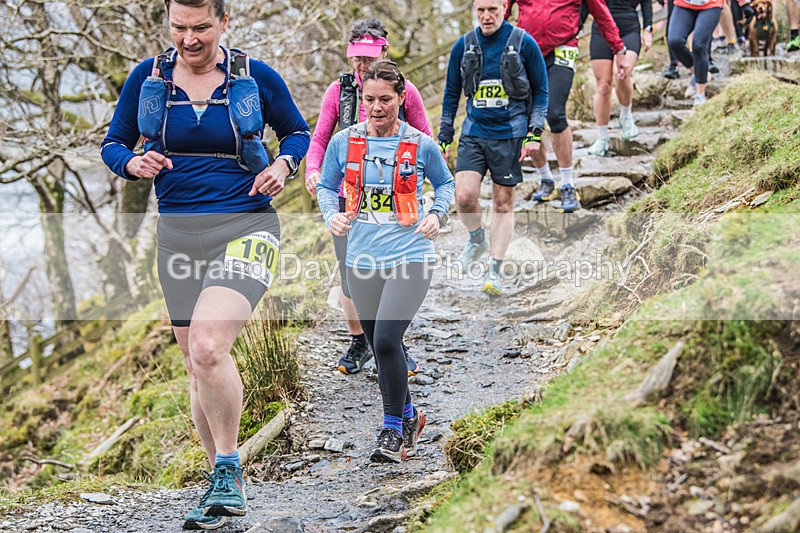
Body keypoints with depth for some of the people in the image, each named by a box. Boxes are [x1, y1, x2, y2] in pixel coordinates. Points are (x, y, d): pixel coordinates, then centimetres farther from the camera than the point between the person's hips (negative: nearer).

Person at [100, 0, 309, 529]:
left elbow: (298, 133, 13)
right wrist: (134, 163, -10)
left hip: (246, 226, -4)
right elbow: (113, 144, 12)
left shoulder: (257, 77, -1)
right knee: (199, 366, 9)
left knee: (207, 347, -25)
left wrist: (283, 165, -8)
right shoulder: (147, 77, 3)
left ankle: (226, 471, -8)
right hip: (178, 232, 4)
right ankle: (228, 483, 25)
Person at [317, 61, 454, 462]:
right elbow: (326, 186, 14)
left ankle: (394, 430, 0)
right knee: (380, 348, 12)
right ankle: (408, 416, 35)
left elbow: (444, 182, 15)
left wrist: (437, 215, -3)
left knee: (386, 342, -17)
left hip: (410, 258, -4)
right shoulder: (343, 142, 2)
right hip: (362, 261, 4)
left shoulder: (421, 144, -2)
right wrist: (332, 215, -5)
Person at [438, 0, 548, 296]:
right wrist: (444, 138, 11)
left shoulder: (524, 43, -5)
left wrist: (535, 133, -6)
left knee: (503, 204, 3)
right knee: (464, 195, -13)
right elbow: (451, 93, 13)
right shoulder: (463, 46, 3)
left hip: (510, 134, -2)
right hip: (473, 132, 2)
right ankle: (477, 241, 18)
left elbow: (541, 90, 3)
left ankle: (494, 271, 11)